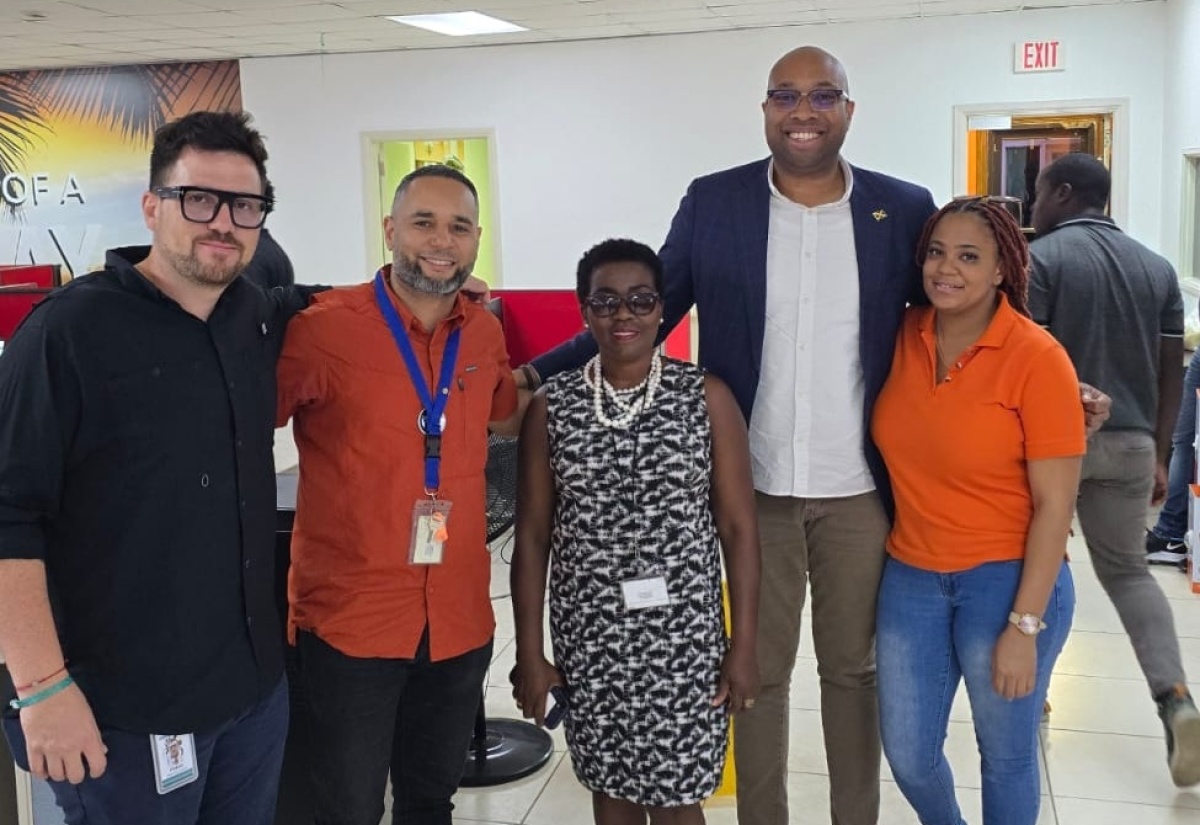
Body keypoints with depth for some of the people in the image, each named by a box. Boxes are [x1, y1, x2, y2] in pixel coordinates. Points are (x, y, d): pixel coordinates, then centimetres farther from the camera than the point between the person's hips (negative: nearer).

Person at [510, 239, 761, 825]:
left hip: (683, 636, -1)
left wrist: (743, 645, -5)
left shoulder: (707, 398, -5)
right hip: (588, 638, 2)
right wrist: (529, 651, 1)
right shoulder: (552, 407, -1)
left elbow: (738, 528, -4)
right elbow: (533, 535, 1)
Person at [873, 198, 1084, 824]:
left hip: (1006, 580, -4)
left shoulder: (1037, 357, -14)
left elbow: (1054, 506, -13)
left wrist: (1024, 626, -14)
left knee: (1006, 755, 13)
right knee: (907, 754, 13)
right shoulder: (903, 337, -1)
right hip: (911, 578, 4)